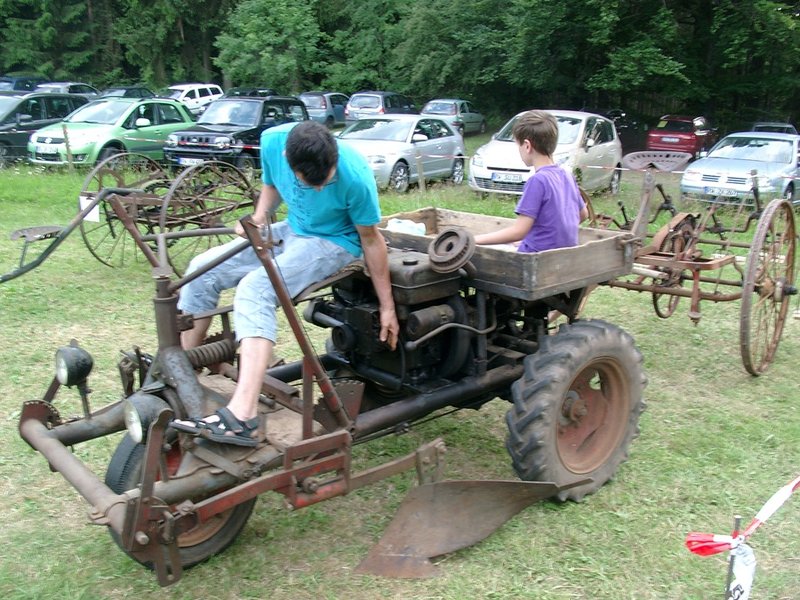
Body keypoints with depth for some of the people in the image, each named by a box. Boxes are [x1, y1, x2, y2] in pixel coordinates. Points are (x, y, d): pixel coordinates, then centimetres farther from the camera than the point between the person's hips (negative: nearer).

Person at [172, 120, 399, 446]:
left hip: (332, 242, -6)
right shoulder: (272, 141, -16)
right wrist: (259, 217, -12)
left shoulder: (354, 175, -29)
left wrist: (386, 307, -10)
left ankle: (242, 417, -39)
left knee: (255, 288, -30)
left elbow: (371, 239, -16)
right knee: (203, 269, -5)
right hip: (290, 231, 7)